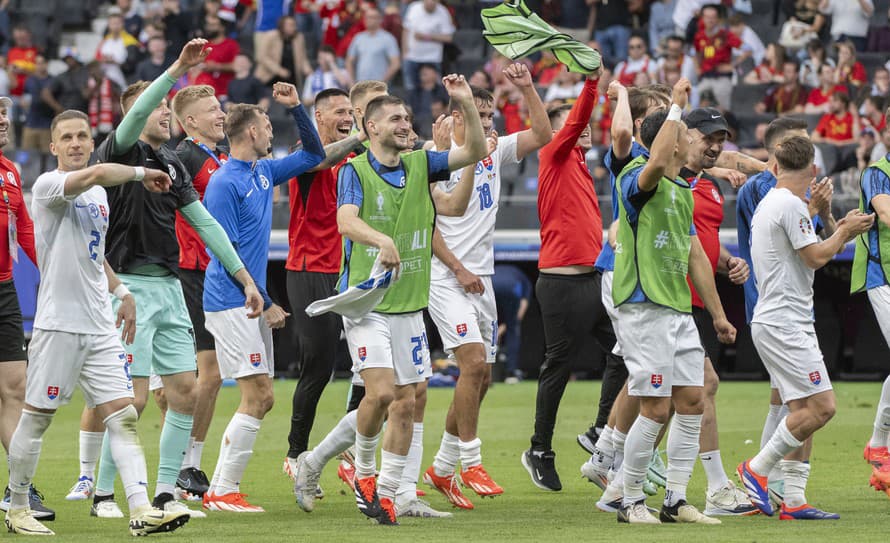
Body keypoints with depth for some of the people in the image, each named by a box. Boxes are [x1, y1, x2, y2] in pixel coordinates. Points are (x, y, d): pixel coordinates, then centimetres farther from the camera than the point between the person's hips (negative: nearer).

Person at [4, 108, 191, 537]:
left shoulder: (97, 195, 16)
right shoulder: (48, 186, -8)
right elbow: (96, 174, -28)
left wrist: (121, 292, 21)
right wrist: (143, 173, -15)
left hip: (100, 326, 7)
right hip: (58, 322, -7)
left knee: (123, 415, -4)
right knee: (36, 418, 2)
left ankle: (141, 510, -11)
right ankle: (18, 509, 15)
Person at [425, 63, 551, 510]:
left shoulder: (494, 152, 12)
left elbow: (542, 134, 8)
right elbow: (424, 223, -9)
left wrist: (527, 89, -3)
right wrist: (458, 269, -12)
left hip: (481, 280, 7)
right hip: (447, 282, -7)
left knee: (481, 377, 6)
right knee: (473, 361, -19)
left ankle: (442, 468, 17)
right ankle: (470, 463, -13)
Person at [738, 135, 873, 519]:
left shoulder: (769, 204, 17)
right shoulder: (791, 205, -13)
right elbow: (815, 257, -14)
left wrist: (837, 233, 21)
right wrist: (845, 232, 1)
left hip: (775, 321, 10)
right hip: (784, 323, -10)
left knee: (803, 410, 7)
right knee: (821, 406, -13)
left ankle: (793, 500, 4)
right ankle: (757, 469, -6)